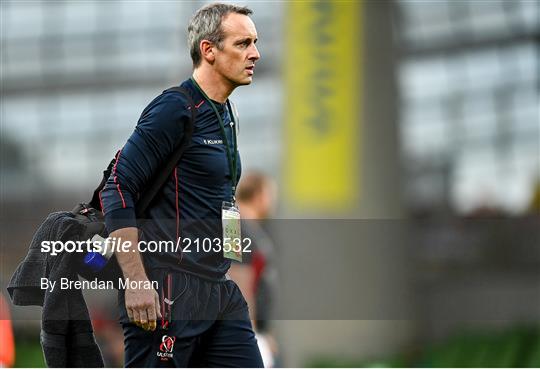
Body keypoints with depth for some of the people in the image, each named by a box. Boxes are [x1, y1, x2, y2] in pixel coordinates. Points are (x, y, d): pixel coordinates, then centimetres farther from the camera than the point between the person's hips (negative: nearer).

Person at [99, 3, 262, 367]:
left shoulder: (226, 115, 16)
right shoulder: (176, 110, -12)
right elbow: (117, 190, -17)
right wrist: (136, 282, -22)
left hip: (219, 292, 9)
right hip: (169, 293, -9)